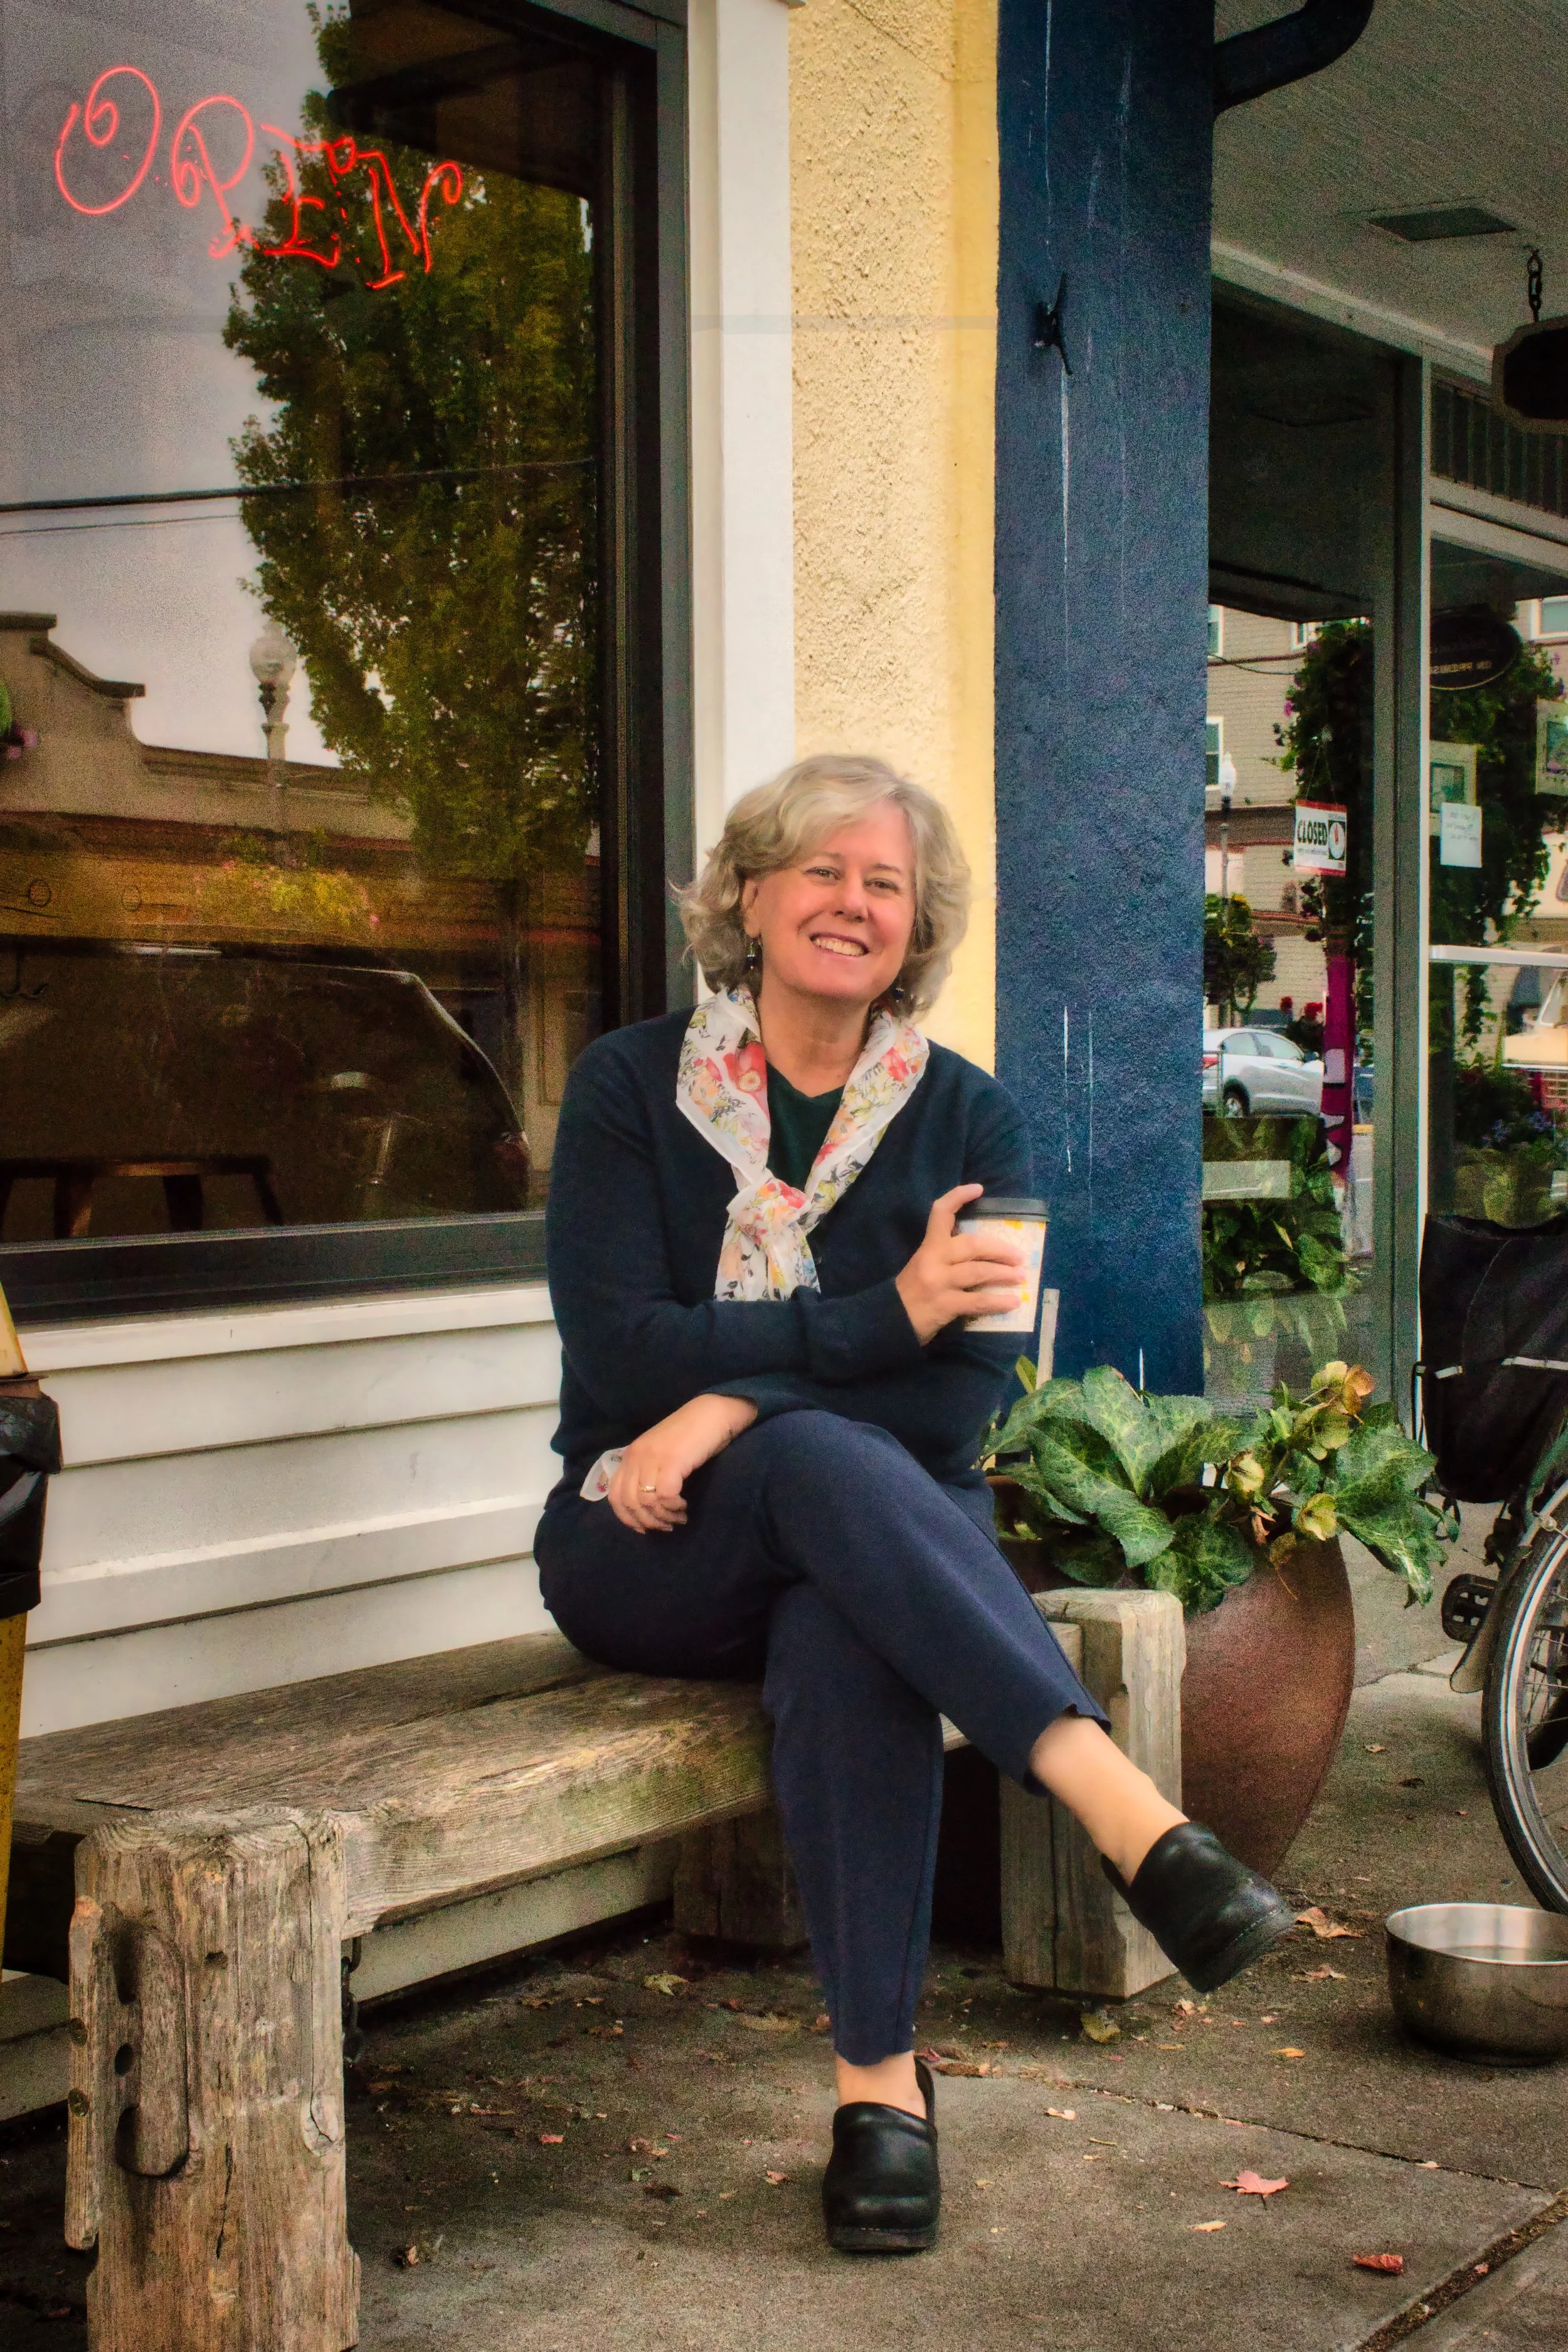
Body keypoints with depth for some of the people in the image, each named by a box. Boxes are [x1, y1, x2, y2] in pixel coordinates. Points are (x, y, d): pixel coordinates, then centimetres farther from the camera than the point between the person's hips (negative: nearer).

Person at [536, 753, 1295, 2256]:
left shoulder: (966, 1118, 6)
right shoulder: (632, 1086, 2)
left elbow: (963, 1400, -6)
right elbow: (619, 1348, -11)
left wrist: (736, 1400, -20)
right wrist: (881, 1317, -20)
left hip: (873, 1537, 1)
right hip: (651, 1553, -1)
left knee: (848, 1637, -36)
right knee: (821, 1456, -36)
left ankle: (878, 2073, -30)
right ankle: (1133, 1818, -47)